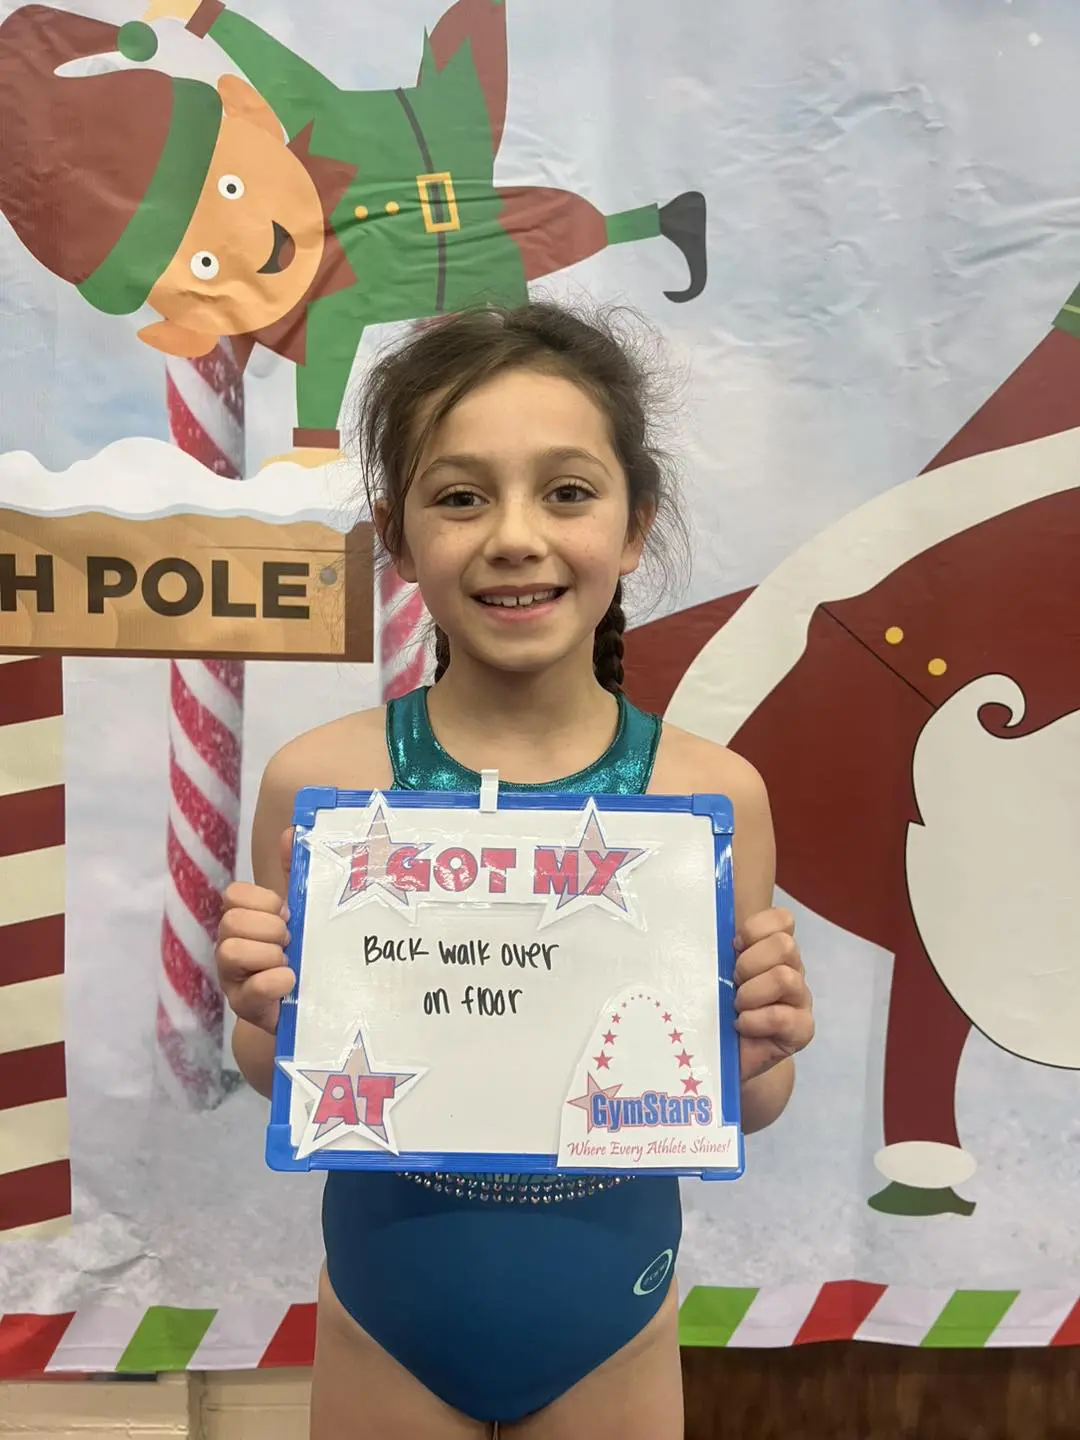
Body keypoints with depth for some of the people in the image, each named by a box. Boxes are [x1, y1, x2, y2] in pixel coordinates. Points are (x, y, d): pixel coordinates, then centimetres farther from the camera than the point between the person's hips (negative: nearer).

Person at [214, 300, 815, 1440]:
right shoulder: (318, 779, -18)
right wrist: (271, 1018, -23)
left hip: (611, 1323, 1)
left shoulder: (716, 794, -17)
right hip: (385, 1315, 0)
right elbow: (283, 1081, -3)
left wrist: (758, 1054, -23)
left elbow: (736, 1111, -2)